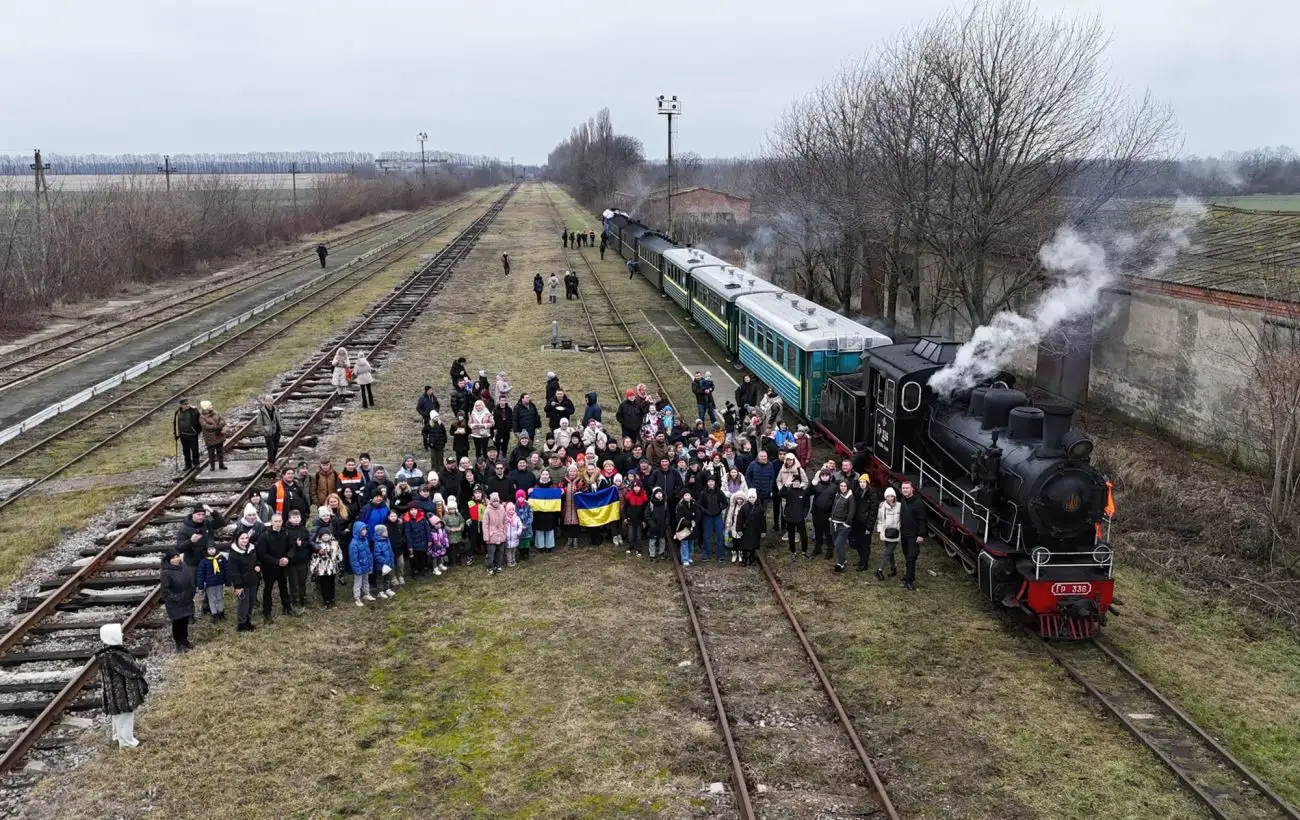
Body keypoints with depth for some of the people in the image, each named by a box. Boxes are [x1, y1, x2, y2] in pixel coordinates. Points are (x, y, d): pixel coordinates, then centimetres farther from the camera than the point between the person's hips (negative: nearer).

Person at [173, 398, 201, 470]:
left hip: (193, 434, -3)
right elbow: (175, 423, 14)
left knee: (194, 450, 4)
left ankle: (196, 463, 19)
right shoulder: (178, 413, 2)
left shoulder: (194, 410, -7)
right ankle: (188, 465, 21)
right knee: (186, 451, 10)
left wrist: (199, 430, 0)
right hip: (183, 435, 3)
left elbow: (199, 420, 1)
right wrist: (176, 434, 13)